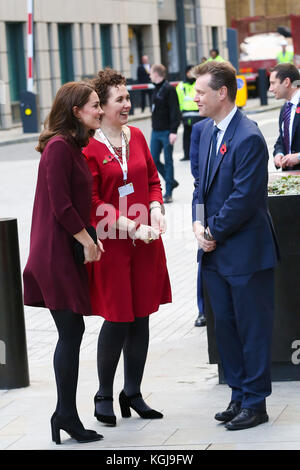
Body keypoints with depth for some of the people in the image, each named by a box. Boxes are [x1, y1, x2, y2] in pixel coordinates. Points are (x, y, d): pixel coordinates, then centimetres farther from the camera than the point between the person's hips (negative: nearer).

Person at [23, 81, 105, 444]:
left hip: (68, 250, 10)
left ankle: (65, 414, 15)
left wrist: (91, 237, 9)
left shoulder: (73, 147, 15)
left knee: (71, 333, 10)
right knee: (71, 332, -6)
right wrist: (88, 242, -10)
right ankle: (66, 415, 1)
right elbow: (60, 207, -19)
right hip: (56, 252, -10)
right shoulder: (58, 147, -16)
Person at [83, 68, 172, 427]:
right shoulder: (88, 147, -10)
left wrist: (156, 210, -3)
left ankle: (133, 394, 21)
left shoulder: (136, 136, 10)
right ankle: (104, 396, 13)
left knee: (141, 317, 9)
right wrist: (131, 226, -16)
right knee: (118, 319, -4)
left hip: (145, 242, 6)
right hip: (111, 244, -6)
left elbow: (153, 179, 16)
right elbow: (92, 202, -12)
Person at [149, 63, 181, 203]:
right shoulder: (156, 89, 13)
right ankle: (171, 182, 24)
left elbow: (175, 111, -16)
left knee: (168, 162, 0)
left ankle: (168, 193, 6)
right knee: (154, 161, 6)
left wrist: (173, 131, -21)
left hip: (166, 132, -8)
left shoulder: (169, 89, -12)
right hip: (155, 131, 8)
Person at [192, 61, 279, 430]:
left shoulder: (248, 139, -20)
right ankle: (239, 395, 27)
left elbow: (244, 198, -21)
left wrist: (213, 232, -12)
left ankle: (255, 403, 11)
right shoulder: (208, 130, 9)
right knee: (224, 325, 15)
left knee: (252, 328, 2)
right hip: (215, 250, 9)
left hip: (245, 251, -9)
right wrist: (198, 223, 0)